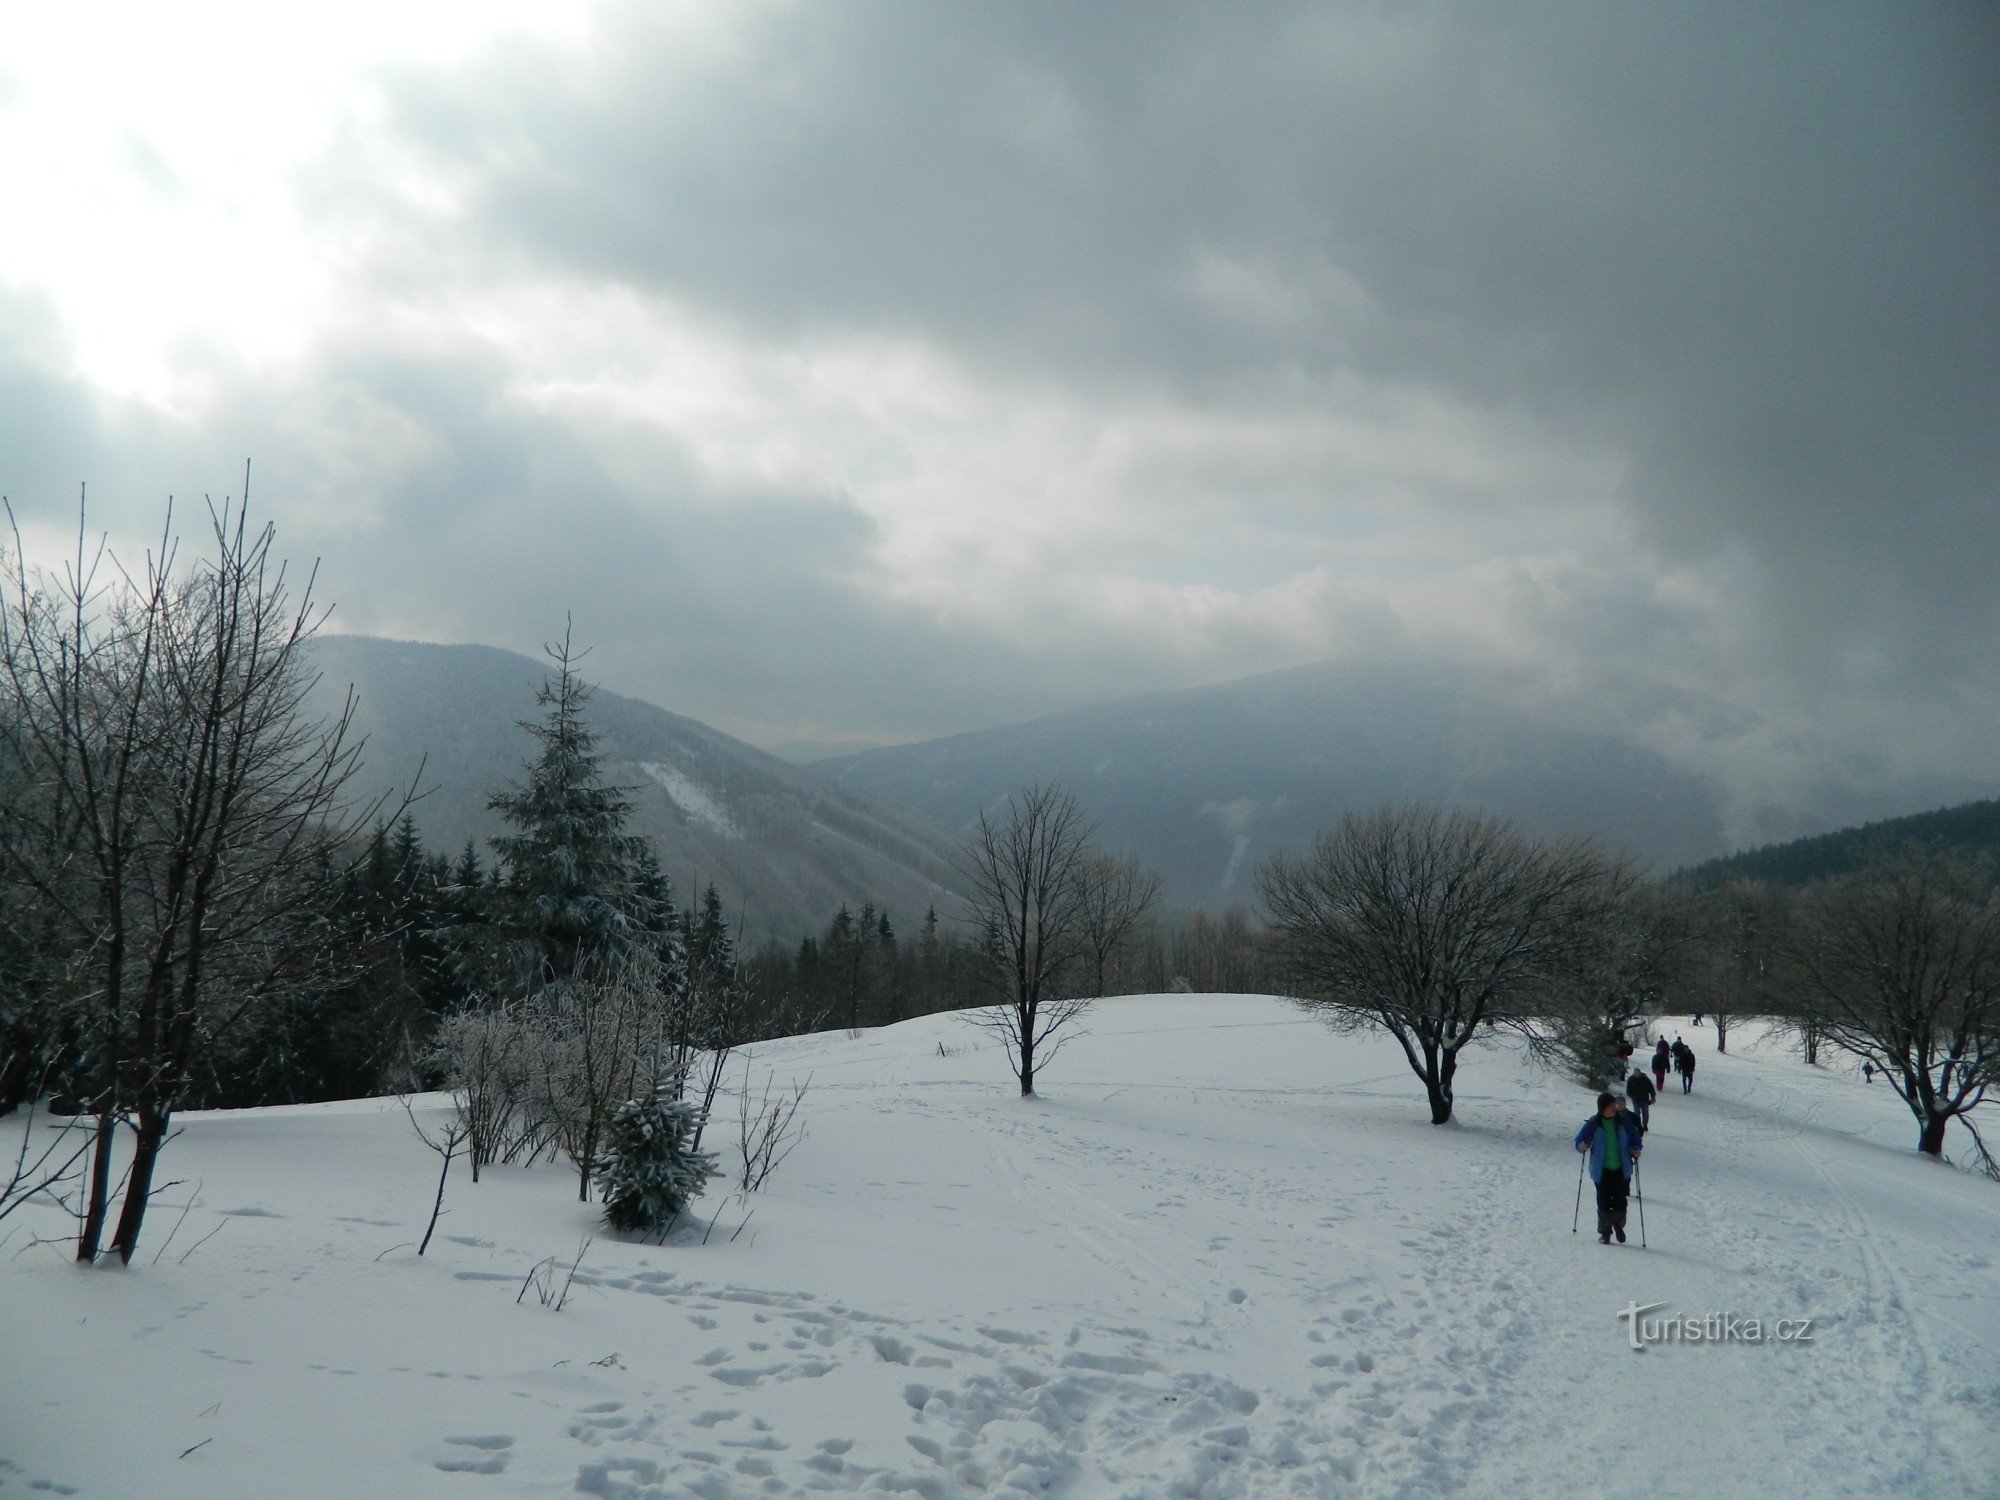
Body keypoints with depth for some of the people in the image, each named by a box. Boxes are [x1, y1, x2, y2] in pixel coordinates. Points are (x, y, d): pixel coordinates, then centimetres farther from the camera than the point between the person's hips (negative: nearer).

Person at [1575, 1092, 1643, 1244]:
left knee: (1620, 1202, 3)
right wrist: (1583, 1146, -23)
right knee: (1604, 1203, 0)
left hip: (1621, 1169, 1)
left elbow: (1634, 1138, 9)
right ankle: (1605, 1232, 17)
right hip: (1602, 1170, -1)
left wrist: (1635, 1150, -10)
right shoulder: (1593, 1124, -5)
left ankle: (1618, 1225, 31)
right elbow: (1580, 1141, -1)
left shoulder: (1623, 1122, 0)